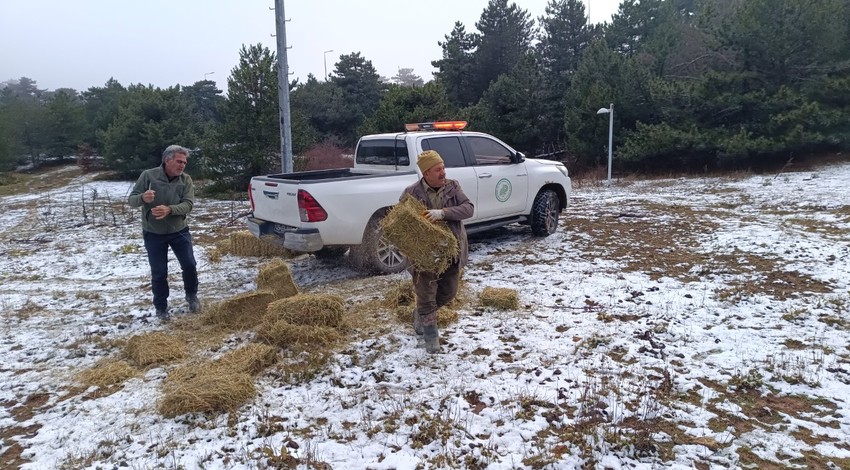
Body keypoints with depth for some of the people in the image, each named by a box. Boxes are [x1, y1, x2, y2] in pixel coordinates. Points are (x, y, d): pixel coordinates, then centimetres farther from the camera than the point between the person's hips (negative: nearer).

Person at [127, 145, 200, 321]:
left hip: (179, 231, 2)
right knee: (159, 273, 5)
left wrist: (169, 209, -35)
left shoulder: (186, 180, -7)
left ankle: (192, 295, 31)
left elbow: (188, 204, -17)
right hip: (153, 234, -1)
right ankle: (161, 308, 22)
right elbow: (131, 199, -10)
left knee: (190, 265, 5)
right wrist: (143, 198, -34)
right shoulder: (148, 175, -11)